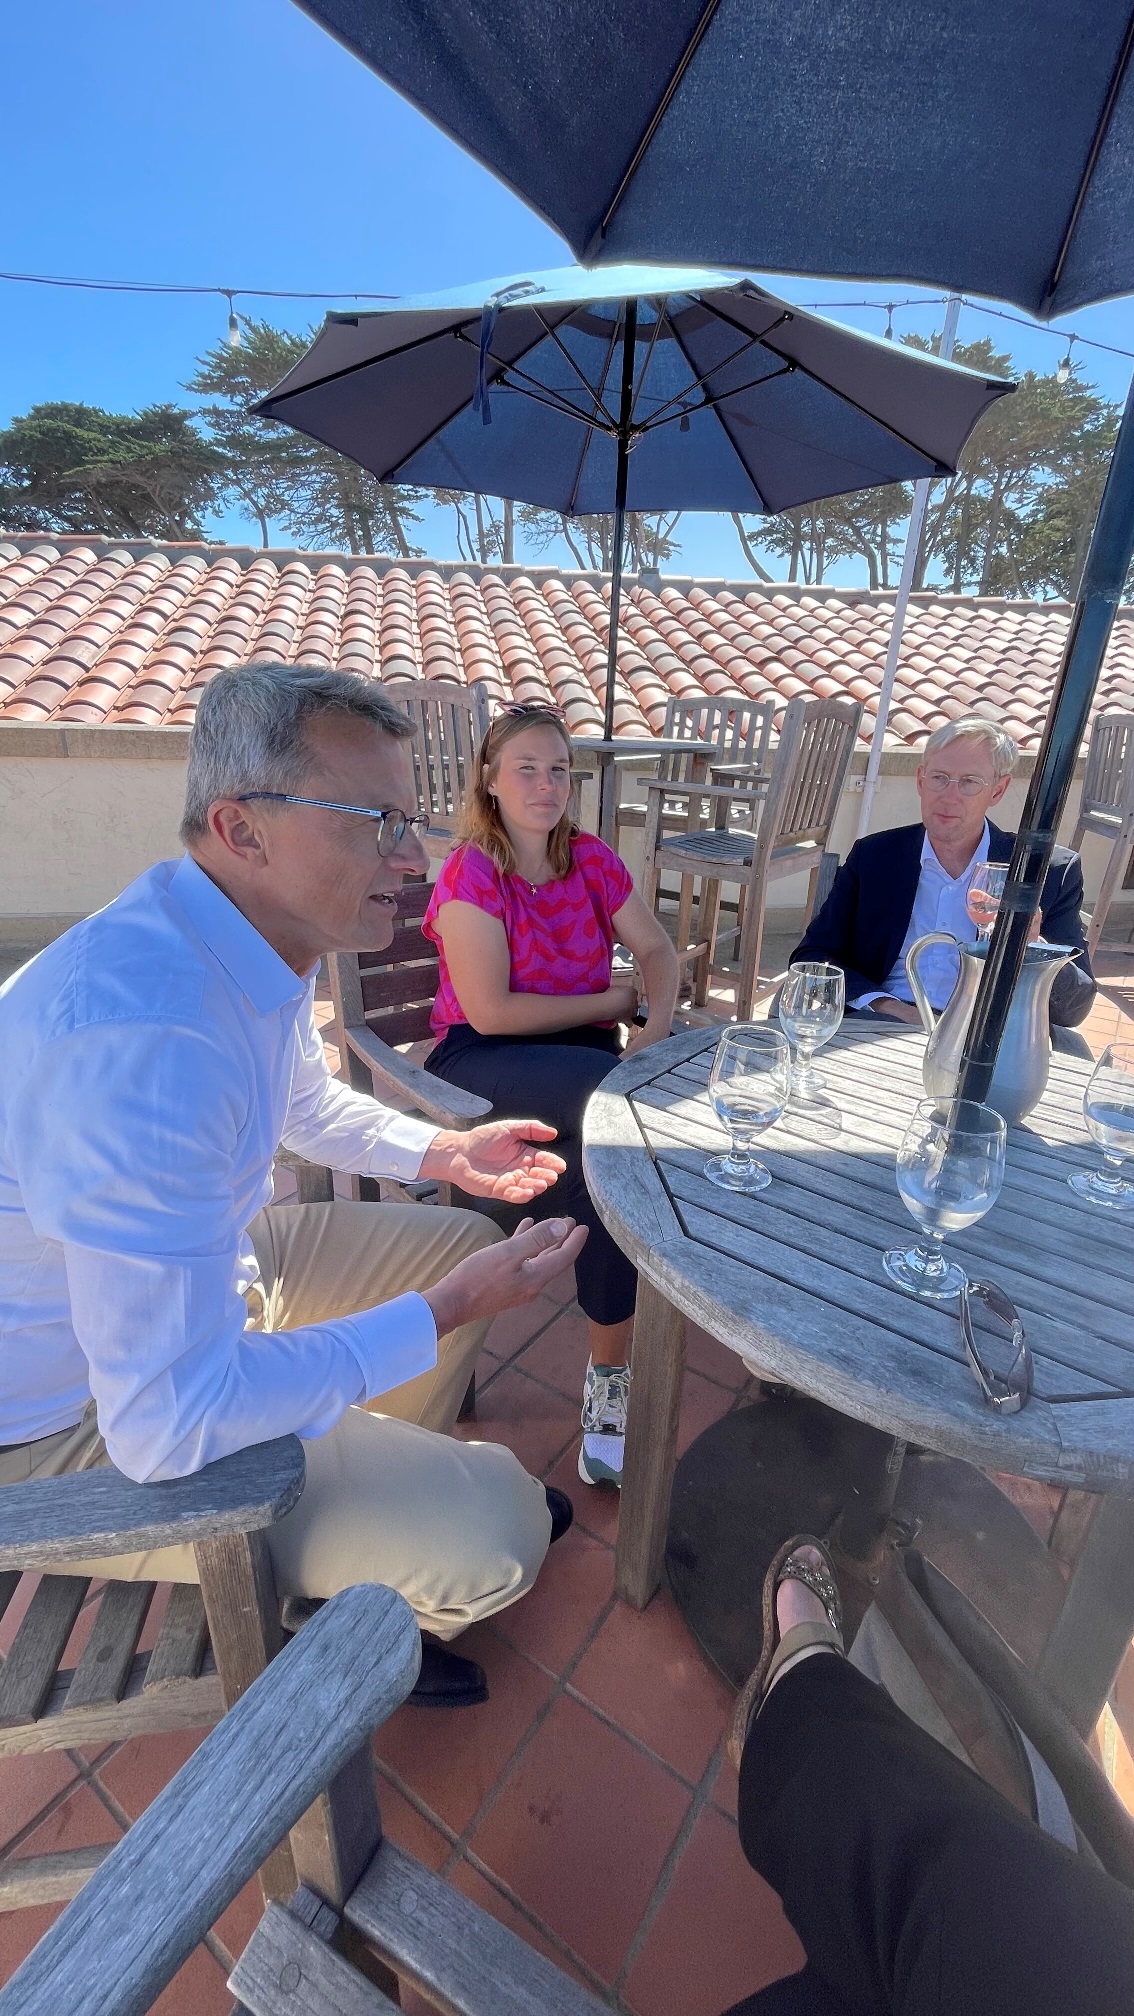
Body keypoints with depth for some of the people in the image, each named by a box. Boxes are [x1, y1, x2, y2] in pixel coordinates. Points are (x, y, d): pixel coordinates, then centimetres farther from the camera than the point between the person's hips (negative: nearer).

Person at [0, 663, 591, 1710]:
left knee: (466, 1240, 13)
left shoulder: (258, 937, -6)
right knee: (496, 1539, -14)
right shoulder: (144, 1037, -38)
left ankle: (407, 1478, 37)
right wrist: (448, 1311, -26)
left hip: (200, 1268, 9)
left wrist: (446, 1152, 2)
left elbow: (309, 1105, 14)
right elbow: (168, 1425, -32)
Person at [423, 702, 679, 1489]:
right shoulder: (471, 874, -10)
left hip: (581, 1051, 5)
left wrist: (659, 1027, -12)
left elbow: (657, 949, 9)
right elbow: (489, 1012, -17)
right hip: (478, 1057, -4)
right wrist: (611, 1002, -10)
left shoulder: (591, 859, 7)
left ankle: (610, 1383, -6)